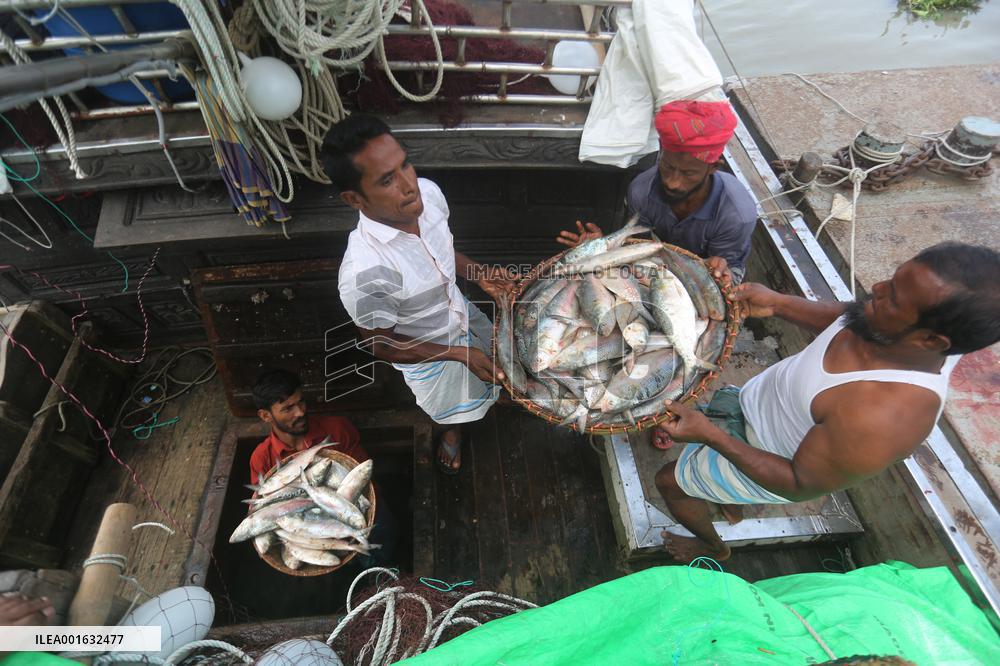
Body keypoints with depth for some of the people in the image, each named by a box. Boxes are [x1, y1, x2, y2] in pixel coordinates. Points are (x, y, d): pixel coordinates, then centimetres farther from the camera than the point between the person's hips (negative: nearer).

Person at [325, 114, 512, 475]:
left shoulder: (428, 192, -25)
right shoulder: (363, 273, -43)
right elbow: (380, 344, -25)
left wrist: (478, 273, -17)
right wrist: (459, 354, -24)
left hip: (462, 314, 5)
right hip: (428, 353, -4)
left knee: (494, 366, 32)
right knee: (452, 408, 27)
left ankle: (488, 396, 69)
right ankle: (452, 432, 65)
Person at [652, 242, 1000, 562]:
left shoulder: (884, 418, -44)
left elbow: (802, 486, -28)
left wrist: (712, 436, -33)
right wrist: (777, 303, -6)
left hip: (763, 456, -7)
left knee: (669, 481, 12)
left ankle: (713, 547, 47)